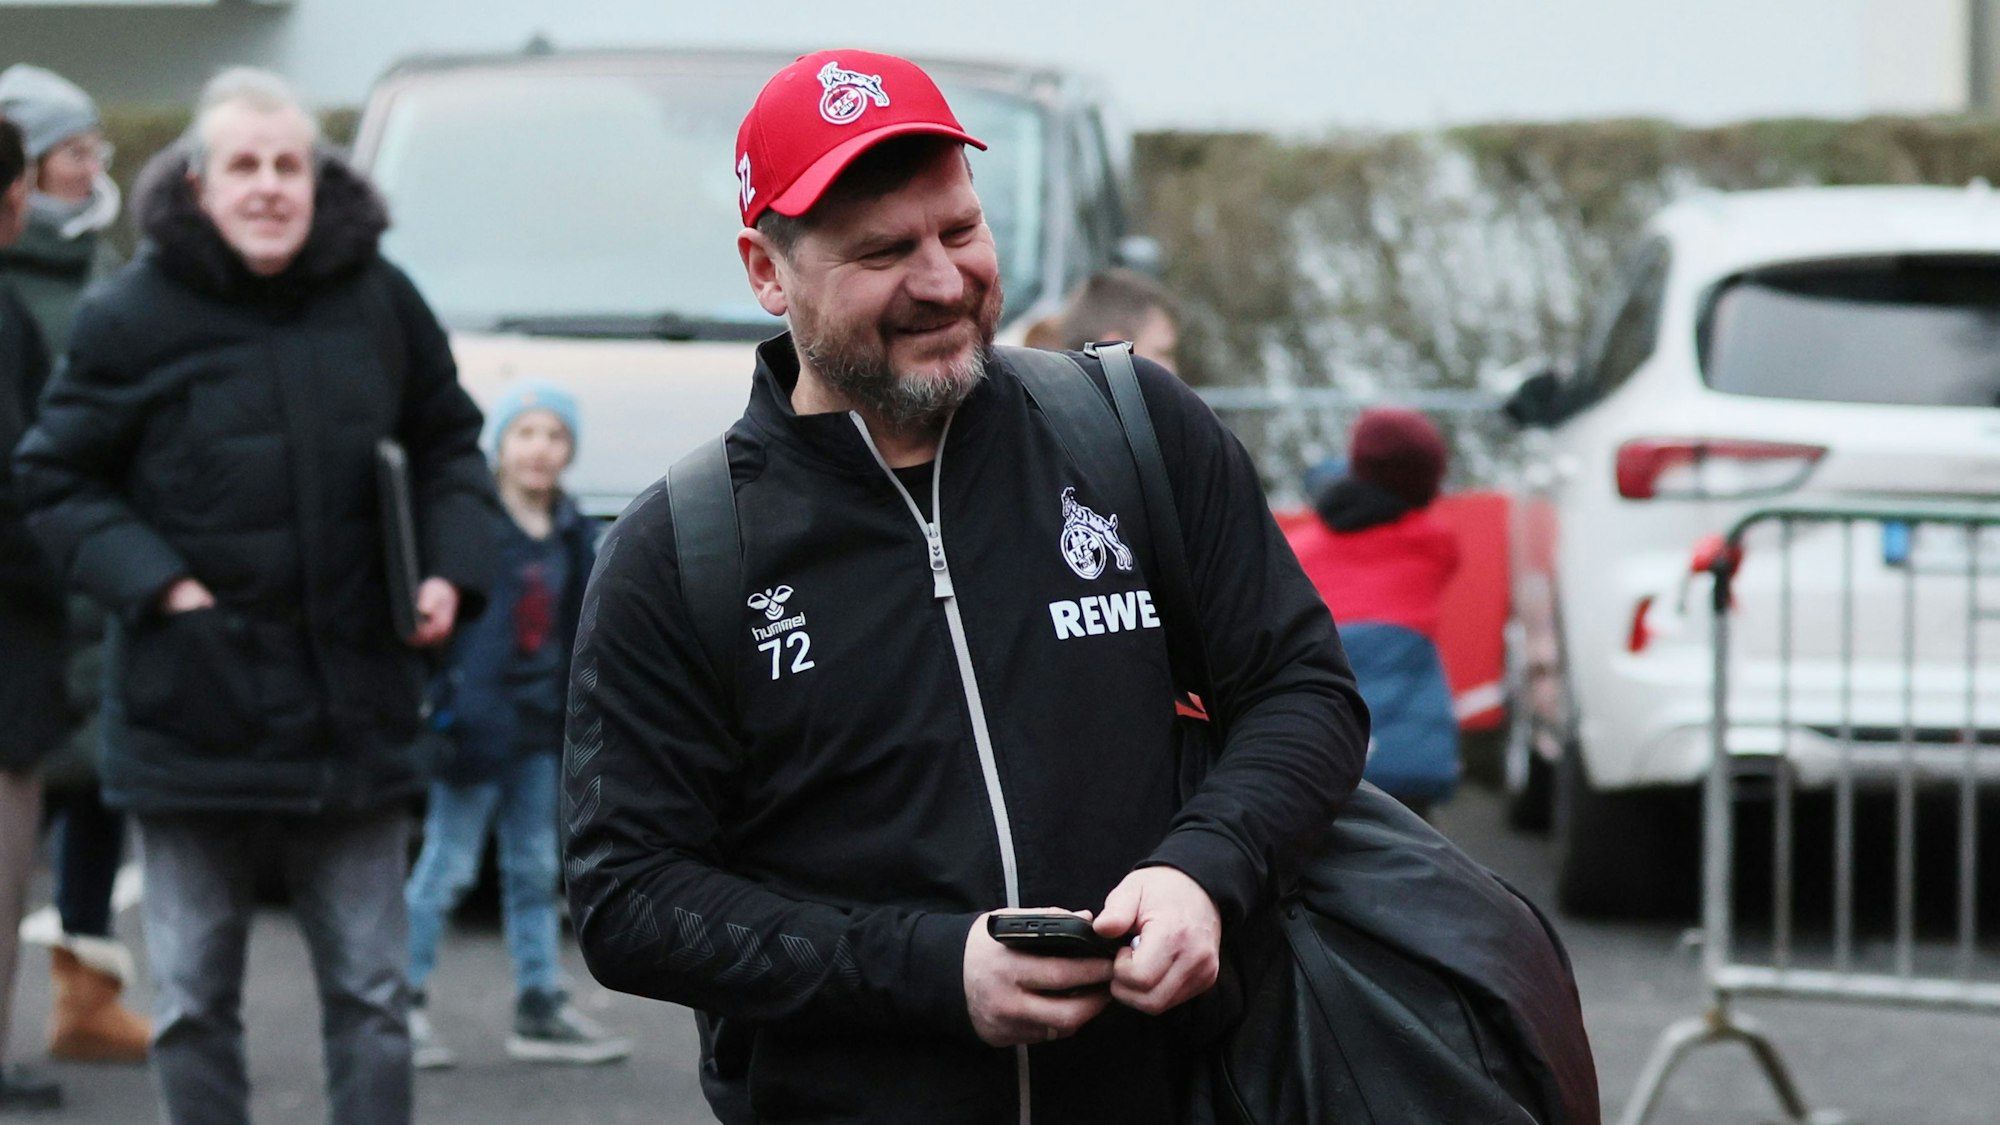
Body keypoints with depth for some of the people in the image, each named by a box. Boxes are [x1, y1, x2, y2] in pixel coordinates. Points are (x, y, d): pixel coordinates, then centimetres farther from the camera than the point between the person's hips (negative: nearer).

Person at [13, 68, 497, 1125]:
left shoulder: (379, 301, 3)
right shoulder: (131, 315, -5)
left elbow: (448, 444, 16)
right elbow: (55, 479, -1)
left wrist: (450, 568, -1)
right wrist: (155, 586, -14)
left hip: (356, 711, 2)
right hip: (195, 710, -2)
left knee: (370, 993, 7)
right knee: (193, 997, 5)